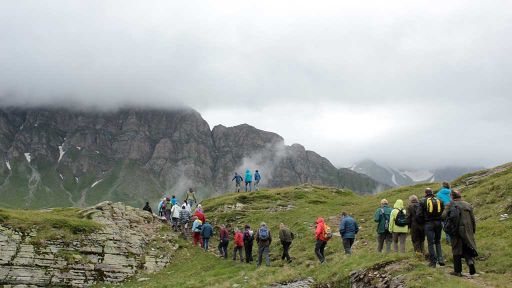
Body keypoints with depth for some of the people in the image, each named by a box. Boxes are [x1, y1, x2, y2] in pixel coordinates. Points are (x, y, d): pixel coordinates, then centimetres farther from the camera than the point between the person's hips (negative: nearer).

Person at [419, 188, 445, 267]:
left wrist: (422, 222, 11)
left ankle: (433, 262, 0)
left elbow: (420, 214, -5)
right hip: (438, 223, 3)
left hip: (429, 224, -3)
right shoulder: (439, 201, 8)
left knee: (431, 243, 1)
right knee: (438, 242, 17)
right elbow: (443, 212, 6)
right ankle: (440, 259, 6)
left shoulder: (423, 201, -2)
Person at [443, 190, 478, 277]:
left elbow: (444, 215, -12)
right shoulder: (468, 205, 5)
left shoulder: (451, 205, -4)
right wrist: (473, 231, 15)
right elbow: (473, 220, 7)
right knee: (467, 249, 13)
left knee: (456, 250, 6)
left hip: (456, 231, -2)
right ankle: (470, 261, -15)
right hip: (467, 231, 2)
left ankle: (457, 271, 9)